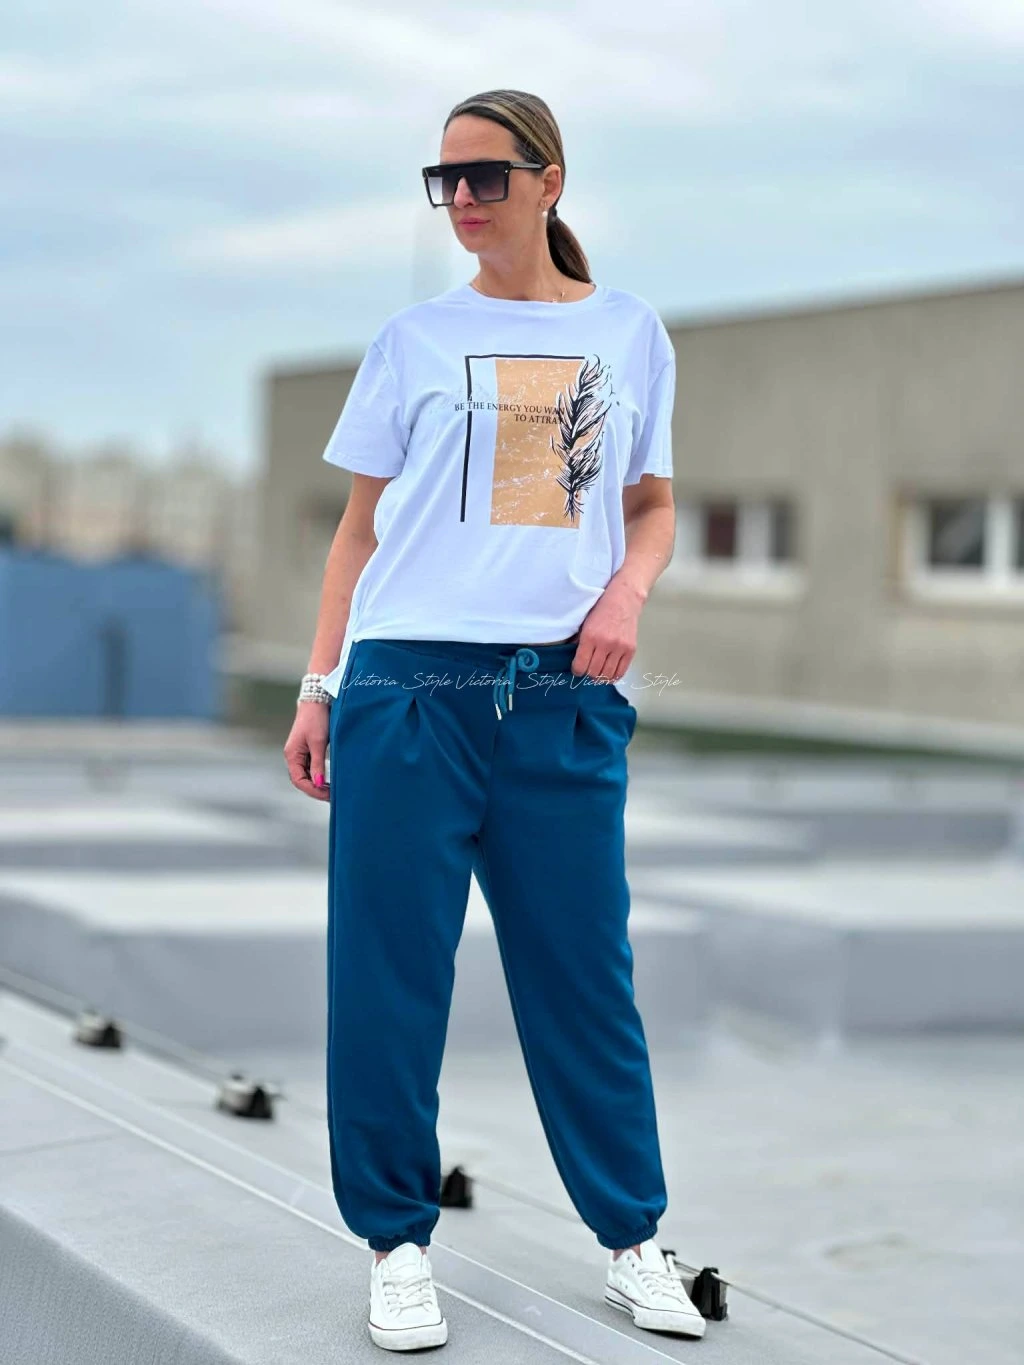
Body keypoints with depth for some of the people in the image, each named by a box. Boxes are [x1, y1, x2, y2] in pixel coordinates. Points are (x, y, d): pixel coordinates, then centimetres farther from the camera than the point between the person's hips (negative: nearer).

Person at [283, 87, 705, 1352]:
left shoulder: (630, 334, 12)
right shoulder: (413, 339, 9)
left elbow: (653, 504, 18)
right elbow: (360, 526, 11)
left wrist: (627, 591, -4)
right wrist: (319, 687, 3)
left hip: (564, 693, 0)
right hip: (410, 680, 0)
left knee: (584, 970, 4)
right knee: (387, 973, -1)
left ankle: (631, 1240, 17)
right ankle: (398, 1242, 11)